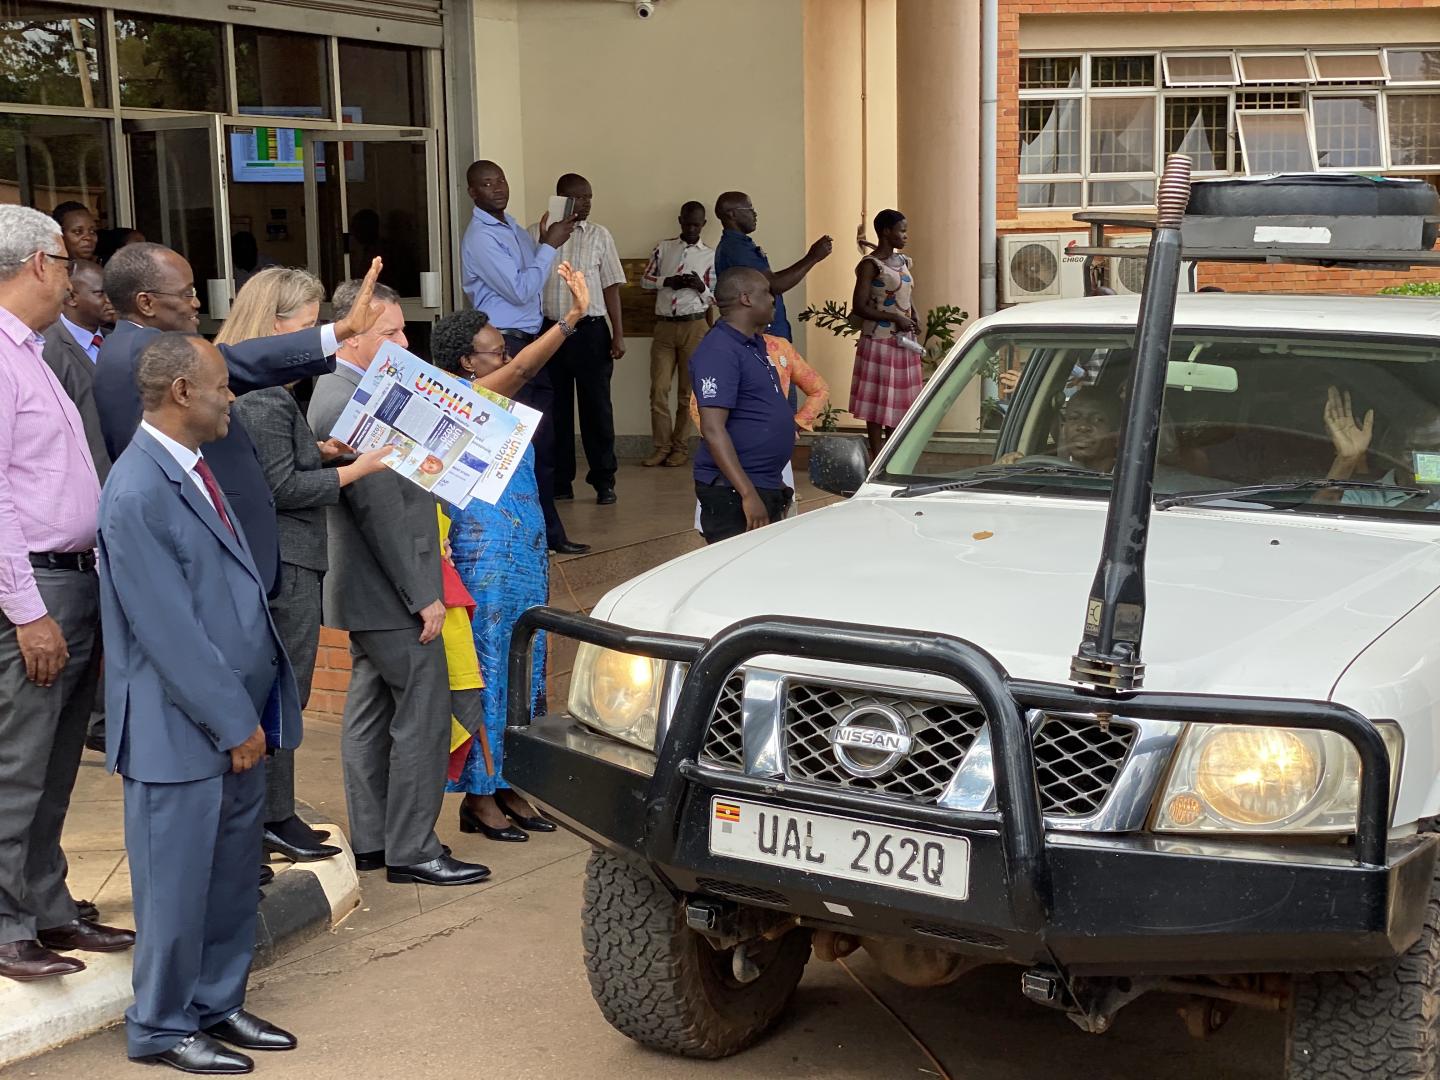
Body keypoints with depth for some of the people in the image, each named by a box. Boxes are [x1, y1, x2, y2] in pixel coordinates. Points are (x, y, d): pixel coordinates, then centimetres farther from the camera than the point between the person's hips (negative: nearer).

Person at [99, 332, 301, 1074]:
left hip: (236, 716, 9)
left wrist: (250, 711, 13)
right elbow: (170, 631, -20)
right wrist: (233, 721, -15)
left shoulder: (193, 469, 9)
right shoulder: (138, 493, -20)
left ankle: (218, 1005, 31)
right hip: (182, 730, -9)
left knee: (233, 876, 16)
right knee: (177, 884, 5)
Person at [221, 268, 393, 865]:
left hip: (264, 560, 10)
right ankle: (273, 818, 7)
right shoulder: (265, 396, -19)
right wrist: (354, 470, -13)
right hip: (283, 563, -10)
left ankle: (272, 814, 24)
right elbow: (282, 487, -20)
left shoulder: (244, 385, 13)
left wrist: (317, 450, 9)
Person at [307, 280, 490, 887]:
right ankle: (411, 852, 3)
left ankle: (371, 841, 25)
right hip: (390, 589, -11)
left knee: (372, 712, 16)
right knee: (423, 714, -4)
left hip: (368, 588, 11)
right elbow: (379, 510, -24)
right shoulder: (346, 405, -22)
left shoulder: (341, 392, 11)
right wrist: (422, 596, -21)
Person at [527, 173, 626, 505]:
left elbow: (610, 287, 6)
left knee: (597, 406, 1)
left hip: (590, 331, 0)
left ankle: (603, 481, 9)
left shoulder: (599, 236, 6)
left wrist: (618, 334, 0)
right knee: (555, 408, 6)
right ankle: (560, 481, 15)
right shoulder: (536, 234, 3)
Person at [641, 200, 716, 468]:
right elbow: (645, 280, 11)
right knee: (659, 389, -2)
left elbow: (715, 297, 6)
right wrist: (668, 281, -6)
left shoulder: (711, 255, 5)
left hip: (694, 326, -2)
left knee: (688, 391, 2)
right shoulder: (663, 248, 11)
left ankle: (680, 448, 10)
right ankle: (662, 447, 5)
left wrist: (700, 287, -14)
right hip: (664, 325, 2)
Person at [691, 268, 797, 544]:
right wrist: (748, 495, -29)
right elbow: (713, 429, -23)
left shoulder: (755, 345, 14)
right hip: (733, 493, -10)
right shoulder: (719, 352, -16)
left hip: (766, 487, 10)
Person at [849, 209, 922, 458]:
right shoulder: (870, 265, -12)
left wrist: (914, 318, 4)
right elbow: (859, 307, -16)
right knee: (878, 403, -2)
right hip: (879, 342, -8)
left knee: (898, 401, 11)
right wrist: (895, 318, -19)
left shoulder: (903, 261, 12)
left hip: (904, 342, 8)